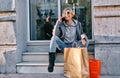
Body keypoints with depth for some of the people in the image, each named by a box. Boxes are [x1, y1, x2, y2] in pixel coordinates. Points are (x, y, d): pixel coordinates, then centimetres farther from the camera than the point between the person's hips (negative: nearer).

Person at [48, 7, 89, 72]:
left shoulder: (77, 24, 6)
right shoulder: (61, 24, 2)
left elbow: (81, 34, 4)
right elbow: (55, 34, -12)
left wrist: (83, 38, -20)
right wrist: (58, 22, -13)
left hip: (74, 46, 0)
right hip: (64, 46, 0)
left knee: (85, 41, -25)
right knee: (54, 38, -26)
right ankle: (51, 61, -30)